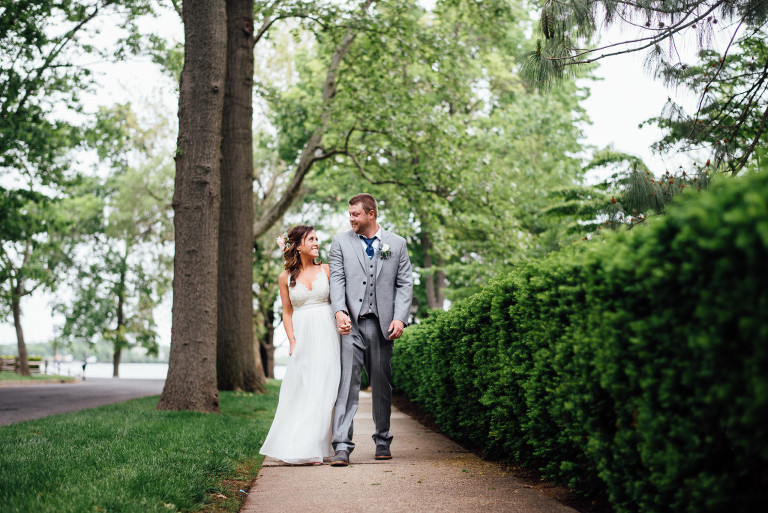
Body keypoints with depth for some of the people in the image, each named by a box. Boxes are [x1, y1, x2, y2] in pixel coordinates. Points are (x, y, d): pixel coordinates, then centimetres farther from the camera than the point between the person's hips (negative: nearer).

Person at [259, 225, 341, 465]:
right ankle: (294, 446, 8)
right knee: (299, 390, -1)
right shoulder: (286, 277, 6)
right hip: (302, 335, 0)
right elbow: (287, 312, 8)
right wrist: (292, 341, -1)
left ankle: (313, 449, -1)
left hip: (326, 335, 0)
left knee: (323, 389, -5)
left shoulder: (325, 270, 6)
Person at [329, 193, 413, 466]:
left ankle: (383, 441, 23)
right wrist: (339, 311, -15)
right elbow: (336, 279, 1)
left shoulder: (397, 244, 10)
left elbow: (405, 283, 7)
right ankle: (342, 446, -12)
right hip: (351, 323, -1)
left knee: (382, 384, 9)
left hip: (383, 324, 1)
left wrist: (399, 318, -6)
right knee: (347, 382, -10)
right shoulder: (340, 242, 10)